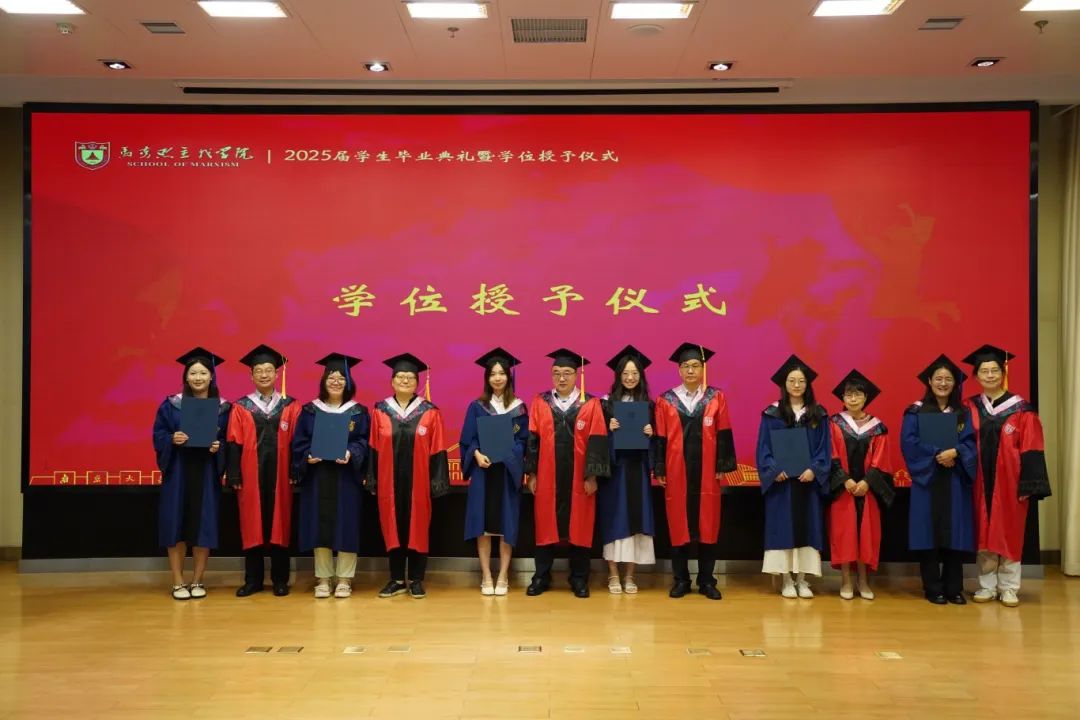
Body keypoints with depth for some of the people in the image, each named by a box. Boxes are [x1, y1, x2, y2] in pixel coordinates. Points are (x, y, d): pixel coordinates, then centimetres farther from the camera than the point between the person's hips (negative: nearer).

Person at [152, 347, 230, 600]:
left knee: (203, 526, 2)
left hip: (207, 474, 0)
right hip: (178, 473, 0)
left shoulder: (223, 408, 3)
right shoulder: (171, 405, 3)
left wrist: (219, 447, -15)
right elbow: (158, 434, 2)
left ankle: (197, 581, 15)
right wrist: (172, 439, -18)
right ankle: (178, 583, 11)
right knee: (176, 526, 1)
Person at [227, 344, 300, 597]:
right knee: (252, 525, 5)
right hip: (251, 474, 0)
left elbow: (295, 441, 2)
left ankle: (280, 579, 13)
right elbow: (234, 444, 1)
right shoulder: (241, 407, 4)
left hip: (279, 474, 0)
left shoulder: (290, 406, 5)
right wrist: (234, 476, -5)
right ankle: (253, 579, 15)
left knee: (279, 524, 4)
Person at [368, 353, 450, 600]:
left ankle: (416, 580, 16)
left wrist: (437, 482, -6)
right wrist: (373, 481, 1)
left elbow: (437, 451, -2)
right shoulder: (380, 411, 3)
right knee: (392, 527, 7)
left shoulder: (430, 413, -1)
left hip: (418, 480, -1)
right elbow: (374, 449, 5)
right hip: (390, 481, 1)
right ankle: (397, 580, 18)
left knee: (418, 528, 5)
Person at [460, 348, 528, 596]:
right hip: (482, 469, 0)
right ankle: (486, 577, 8)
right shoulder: (476, 406, 6)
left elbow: (523, 440, 1)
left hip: (508, 471, 0)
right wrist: (477, 455, -17)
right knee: (483, 523, -1)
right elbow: (468, 439, 2)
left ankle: (503, 577, 9)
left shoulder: (519, 407, 5)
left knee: (507, 523, 0)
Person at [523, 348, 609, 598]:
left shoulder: (591, 405, 0)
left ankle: (579, 579, 17)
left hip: (578, 477, -1)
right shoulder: (540, 403, 4)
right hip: (547, 476, 1)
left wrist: (592, 475, -9)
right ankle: (541, 577, 18)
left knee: (579, 526, 5)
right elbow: (532, 440, 3)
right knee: (546, 525, 7)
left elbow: (597, 442, -4)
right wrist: (531, 473, -1)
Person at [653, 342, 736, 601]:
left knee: (708, 524, 4)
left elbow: (724, 435, 3)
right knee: (678, 525, 4)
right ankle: (681, 579, 15)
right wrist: (659, 470, -1)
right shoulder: (666, 401, 2)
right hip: (677, 471, 0)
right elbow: (660, 438, 2)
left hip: (707, 471, 0)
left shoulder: (716, 398, 3)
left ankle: (706, 581, 15)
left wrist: (722, 466, -2)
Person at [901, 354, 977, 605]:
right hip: (927, 480, -2)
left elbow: (971, 443, 0)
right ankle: (933, 589, 5)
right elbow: (909, 443, -7)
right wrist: (937, 454, -18)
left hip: (955, 481, 2)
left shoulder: (964, 413, 10)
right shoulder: (916, 411, 2)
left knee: (955, 534, 2)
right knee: (929, 534, -2)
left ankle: (954, 588, 11)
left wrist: (954, 452, -19)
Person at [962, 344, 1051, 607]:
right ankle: (987, 586, 16)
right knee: (984, 535, 7)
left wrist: (1027, 486, -11)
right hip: (980, 483, 2)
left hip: (1009, 482, -2)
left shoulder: (1021, 409, -2)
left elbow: (1030, 450, -6)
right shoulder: (970, 408, 5)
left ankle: (1009, 588, 14)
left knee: (1009, 534, 4)